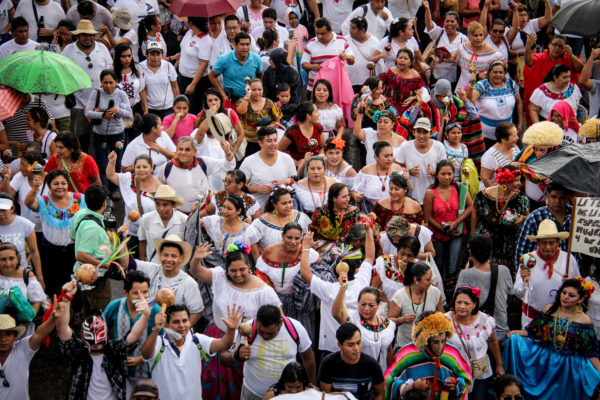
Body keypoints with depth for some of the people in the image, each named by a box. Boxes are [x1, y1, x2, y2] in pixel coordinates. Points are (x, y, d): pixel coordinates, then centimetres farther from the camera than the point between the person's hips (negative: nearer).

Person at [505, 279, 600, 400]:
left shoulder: (584, 321, -5)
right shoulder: (549, 309, 3)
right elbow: (534, 332, 8)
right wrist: (517, 333, -9)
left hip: (568, 368, -2)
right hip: (543, 362, 2)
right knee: (515, 340, -15)